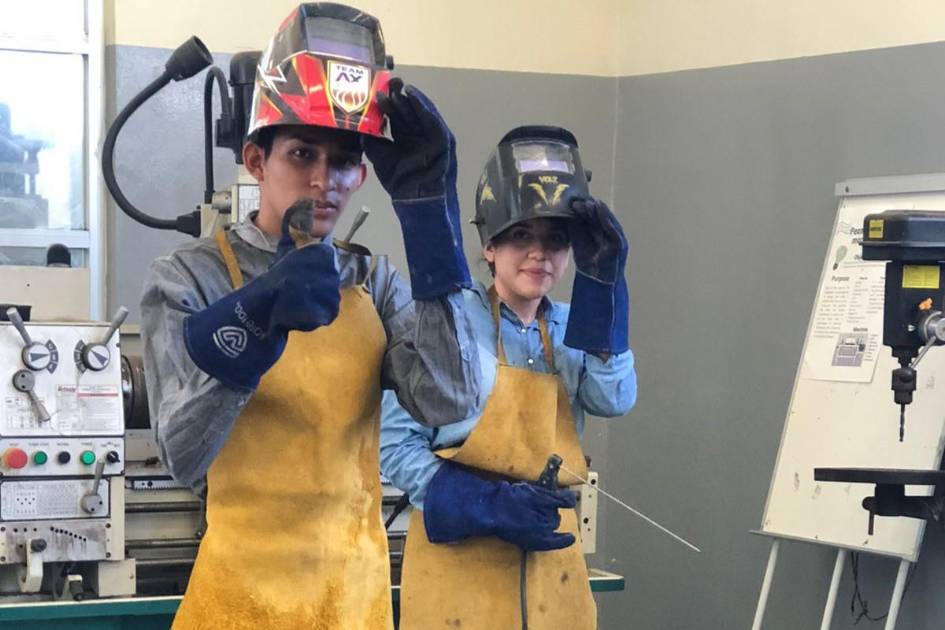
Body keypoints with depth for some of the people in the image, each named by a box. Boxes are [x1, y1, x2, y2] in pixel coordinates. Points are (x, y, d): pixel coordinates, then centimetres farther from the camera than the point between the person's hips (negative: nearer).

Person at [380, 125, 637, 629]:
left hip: (550, 561, 5)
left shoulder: (571, 327, 10)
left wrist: (602, 283, -13)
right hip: (459, 558, -5)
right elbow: (396, 442, -9)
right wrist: (490, 506, -19)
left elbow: (614, 399, -8)